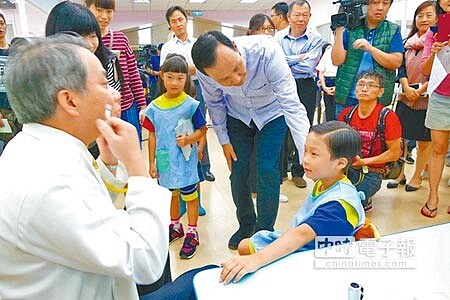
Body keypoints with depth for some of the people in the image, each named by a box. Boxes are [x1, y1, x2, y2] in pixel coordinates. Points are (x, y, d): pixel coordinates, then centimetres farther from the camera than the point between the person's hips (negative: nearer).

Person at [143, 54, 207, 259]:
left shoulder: (191, 105, -11)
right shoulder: (154, 107, -2)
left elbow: (202, 130, -4)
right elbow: (152, 135, 4)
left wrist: (189, 139, -24)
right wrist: (151, 162, 5)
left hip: (185, 159, -4)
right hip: (165, 160, 4)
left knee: (190, 195, 6)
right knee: (171, 194, 21)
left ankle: (192, 233, 24)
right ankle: (175, 226, 42)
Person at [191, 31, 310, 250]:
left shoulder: (267, 51, -39)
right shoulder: (204, 71, -29)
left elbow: (292, 105, -41)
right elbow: (215, 104, -7)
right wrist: (224, 140, 0)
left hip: (272, 114, -2)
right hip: (237, 117, 3)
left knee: (267, 171, -10)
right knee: (238, 172, 1)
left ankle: (264, 231, 14)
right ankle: (246, 225, 28)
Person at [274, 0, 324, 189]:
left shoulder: (315, 38, -4)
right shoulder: (279, 36, 3)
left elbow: (309, 67, -14)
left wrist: (285, 62, -7)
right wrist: (297, 58, -13)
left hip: (305, 88, -1)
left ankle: (298, 172, 19)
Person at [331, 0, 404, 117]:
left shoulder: (393, 30, 5)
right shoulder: (351, 28, 4)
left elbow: (396, 62, -6)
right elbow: (337, 61, -3)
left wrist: (370, 48, -17)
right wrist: (338, 31, -10)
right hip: (346, 97, 0)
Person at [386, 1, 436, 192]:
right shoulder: (409, 42, 11)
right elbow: (401, 68, 6)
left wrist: (420, 90, -16)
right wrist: (407, 88, -9)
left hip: (427, 99, -4)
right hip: (405, 96, 4)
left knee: (424, 141, 6)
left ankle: (417, 177, 22)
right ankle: (400, 174, 22)